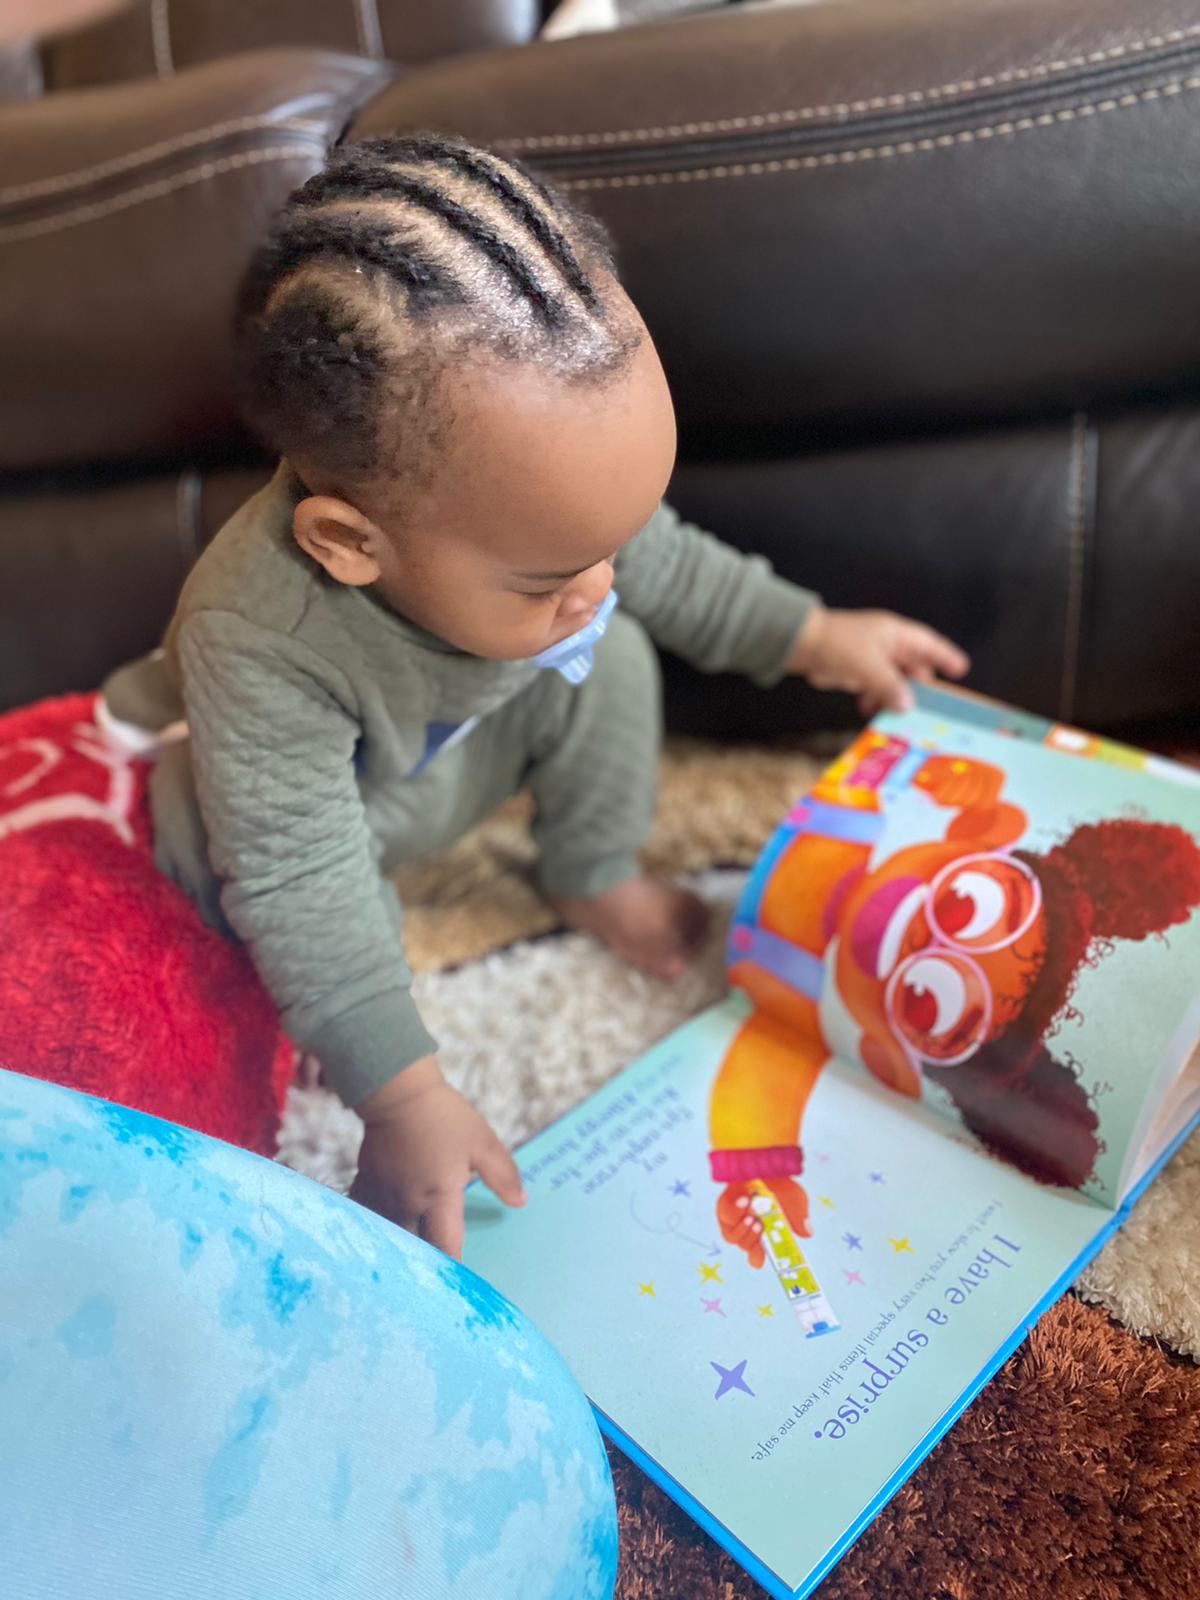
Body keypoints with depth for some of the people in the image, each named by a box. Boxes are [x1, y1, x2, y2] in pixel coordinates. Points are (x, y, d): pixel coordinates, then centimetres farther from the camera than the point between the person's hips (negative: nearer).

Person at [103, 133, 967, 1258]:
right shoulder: (259, 648, -44)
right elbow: (299, 883, -39)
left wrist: (813, 635, -3)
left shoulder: (526, 505, -28)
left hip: (475, 741, 4)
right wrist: (401, 1094, -38)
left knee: (610, 655, -16)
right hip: (313, 787, -3)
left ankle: (593, 879, 4)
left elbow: (662, 562, -7)